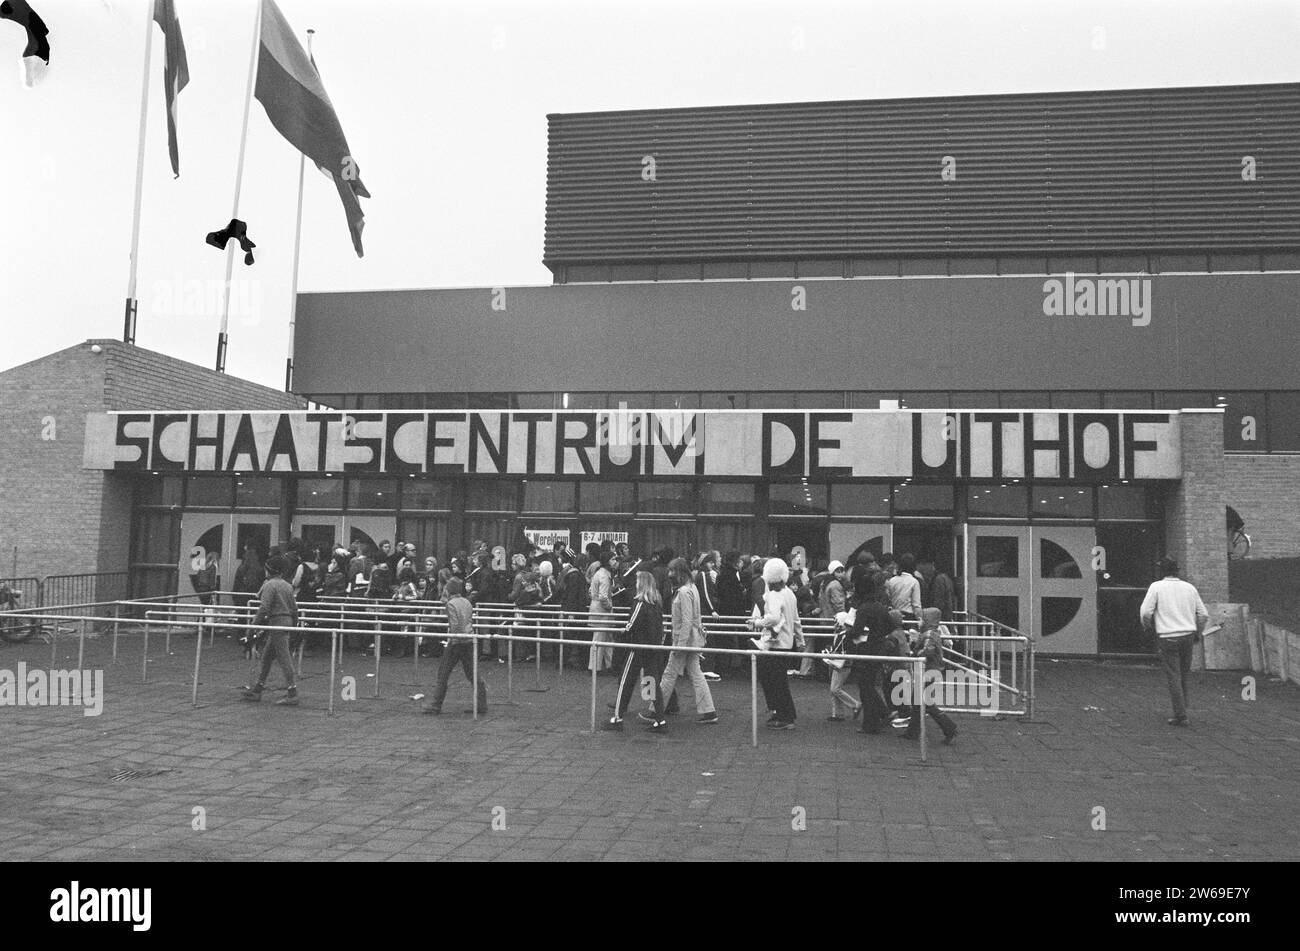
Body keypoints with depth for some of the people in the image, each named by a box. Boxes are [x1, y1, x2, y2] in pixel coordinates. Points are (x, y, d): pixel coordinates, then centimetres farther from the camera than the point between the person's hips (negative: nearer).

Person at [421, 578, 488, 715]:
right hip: (469, 640, 7)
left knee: (443, 674, 3)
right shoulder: (467, 602, 10)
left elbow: (454, 625, -17)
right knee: (472, 673, 11)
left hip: (456, 641, -7)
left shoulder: (451, 603, -10)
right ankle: (482, 704, 10)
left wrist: (450, 640, -12)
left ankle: (434, 705, 9)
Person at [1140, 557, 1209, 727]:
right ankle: (1182, 708, 23)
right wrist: (1197, 633, 22)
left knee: (1174, 676, -1)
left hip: (1167, 637, -4)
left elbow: (1145, 612, -10)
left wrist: (1148, 626, 9)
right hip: (1188, 635, 4)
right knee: (1183, 675, 17)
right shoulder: (1189, 587, 9)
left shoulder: (1156, 587, -3)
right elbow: (1203, 614, 9)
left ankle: (1180, 716, -2)